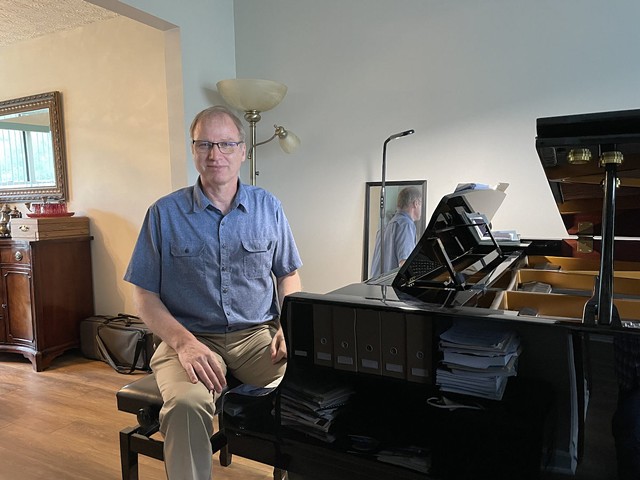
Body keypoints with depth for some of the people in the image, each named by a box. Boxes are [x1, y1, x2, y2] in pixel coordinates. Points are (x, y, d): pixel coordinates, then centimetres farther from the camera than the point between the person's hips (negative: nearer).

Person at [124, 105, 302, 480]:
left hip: (257, 334, 2)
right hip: (190, 337, -1)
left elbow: (288, 275, 15)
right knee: (186, 403, -33)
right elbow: (145, 295, 2)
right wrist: (183, 341, -15)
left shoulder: (268, 207, 7)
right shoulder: (165, 213, 1)